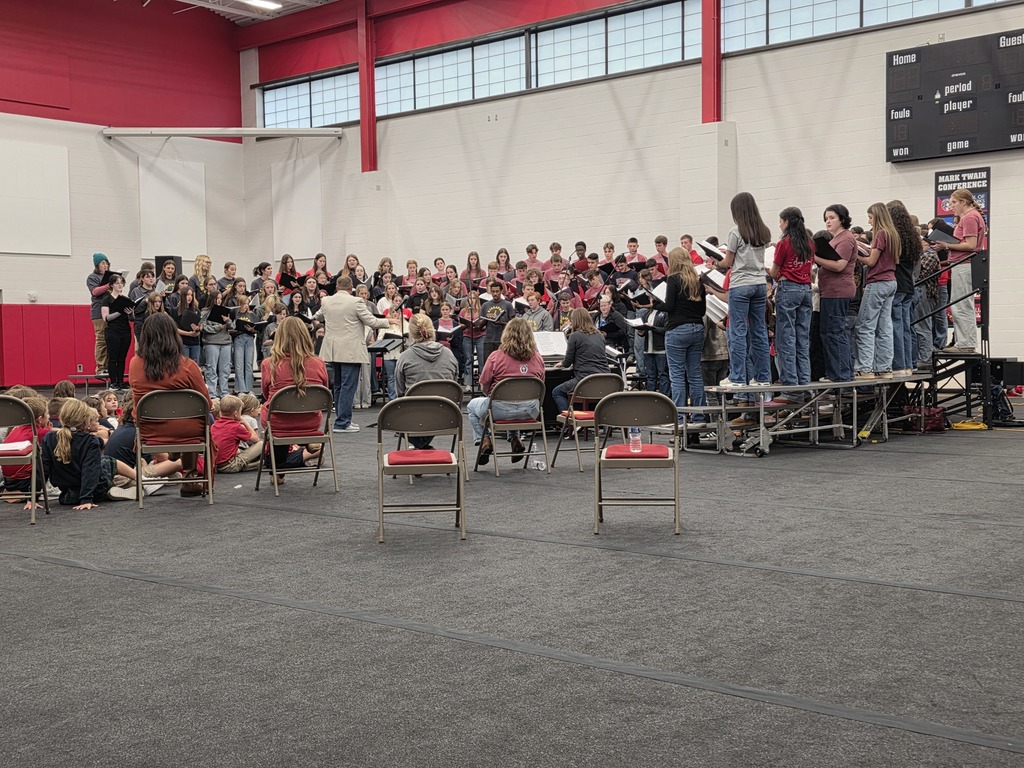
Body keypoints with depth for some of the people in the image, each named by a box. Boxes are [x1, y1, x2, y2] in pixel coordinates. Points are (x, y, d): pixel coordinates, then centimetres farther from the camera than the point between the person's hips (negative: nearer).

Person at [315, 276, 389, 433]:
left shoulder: (326, 302, 5)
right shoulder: (356, 302, -13)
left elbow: (317, 317, 24)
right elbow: (372, 322, -10)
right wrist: (387, 321, 8)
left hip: (332, 350, 6)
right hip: (350, 351, -6)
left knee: (338, 386, 16)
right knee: (348, 387, -3)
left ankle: (342, 419, 22)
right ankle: (342, 423, -4)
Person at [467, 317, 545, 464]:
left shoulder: (496, 356, -9)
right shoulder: (537, 358, 1)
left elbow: (484, 387, -2)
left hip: (501, 408, -4)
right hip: (530, 411, 4)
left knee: (472, 406, 27)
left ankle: (483, 440, 12)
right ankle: (515, 438, 24)